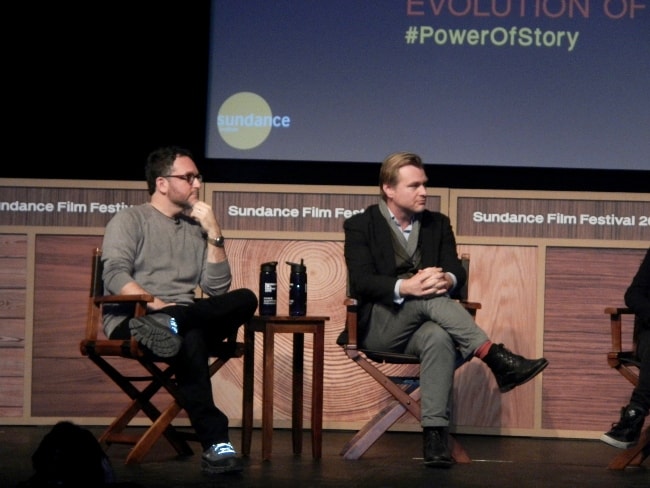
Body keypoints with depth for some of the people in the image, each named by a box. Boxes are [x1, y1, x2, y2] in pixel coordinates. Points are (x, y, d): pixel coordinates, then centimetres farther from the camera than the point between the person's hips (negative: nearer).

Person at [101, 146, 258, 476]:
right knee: (189, 339, -40)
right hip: (131, 321, -5)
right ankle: (215, 442, -47)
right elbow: (115, 276, -10)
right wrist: (156, 304, -25)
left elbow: (217, 289, 12)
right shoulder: (130, 220, 7)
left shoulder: (196, 229, 23)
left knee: (245, 300, -25)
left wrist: (214, 234, 3)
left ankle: (171, 324, -45)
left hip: (186, 318, 5)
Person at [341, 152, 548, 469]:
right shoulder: (361, 226, 4)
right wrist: (405, 287, -30)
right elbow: (361, 281, -11)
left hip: (422, 325, 2)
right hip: (378, 327, -2)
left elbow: (456, 271, 2)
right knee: (428, 298, -34)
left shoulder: (438, 223, 15)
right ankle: (497, 359, -40)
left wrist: (446, 280, -24)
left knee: (439, 338, -36)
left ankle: (434, 432, -44)